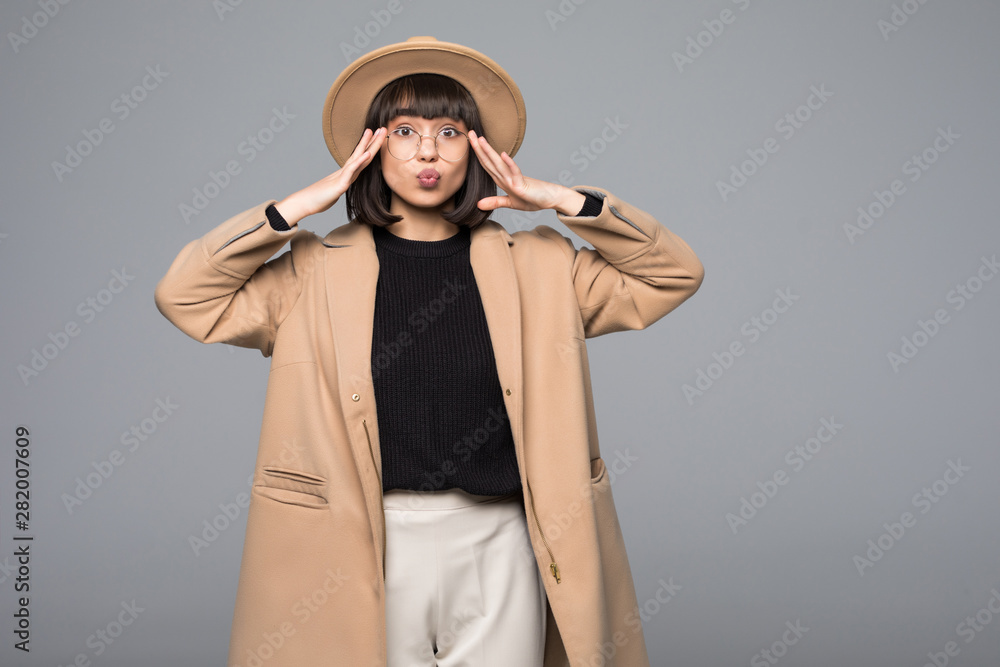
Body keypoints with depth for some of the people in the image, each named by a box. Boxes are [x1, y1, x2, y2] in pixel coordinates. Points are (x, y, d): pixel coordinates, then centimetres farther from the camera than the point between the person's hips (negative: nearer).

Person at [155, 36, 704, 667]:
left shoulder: (537, 266, 7)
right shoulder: (317, 272, 4)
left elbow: (675, 274, 8)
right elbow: (185, 296, -1)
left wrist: (564, 200, -1)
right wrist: (298, 206, -5)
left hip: (500, 543, 1)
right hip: (376, 546, -1)